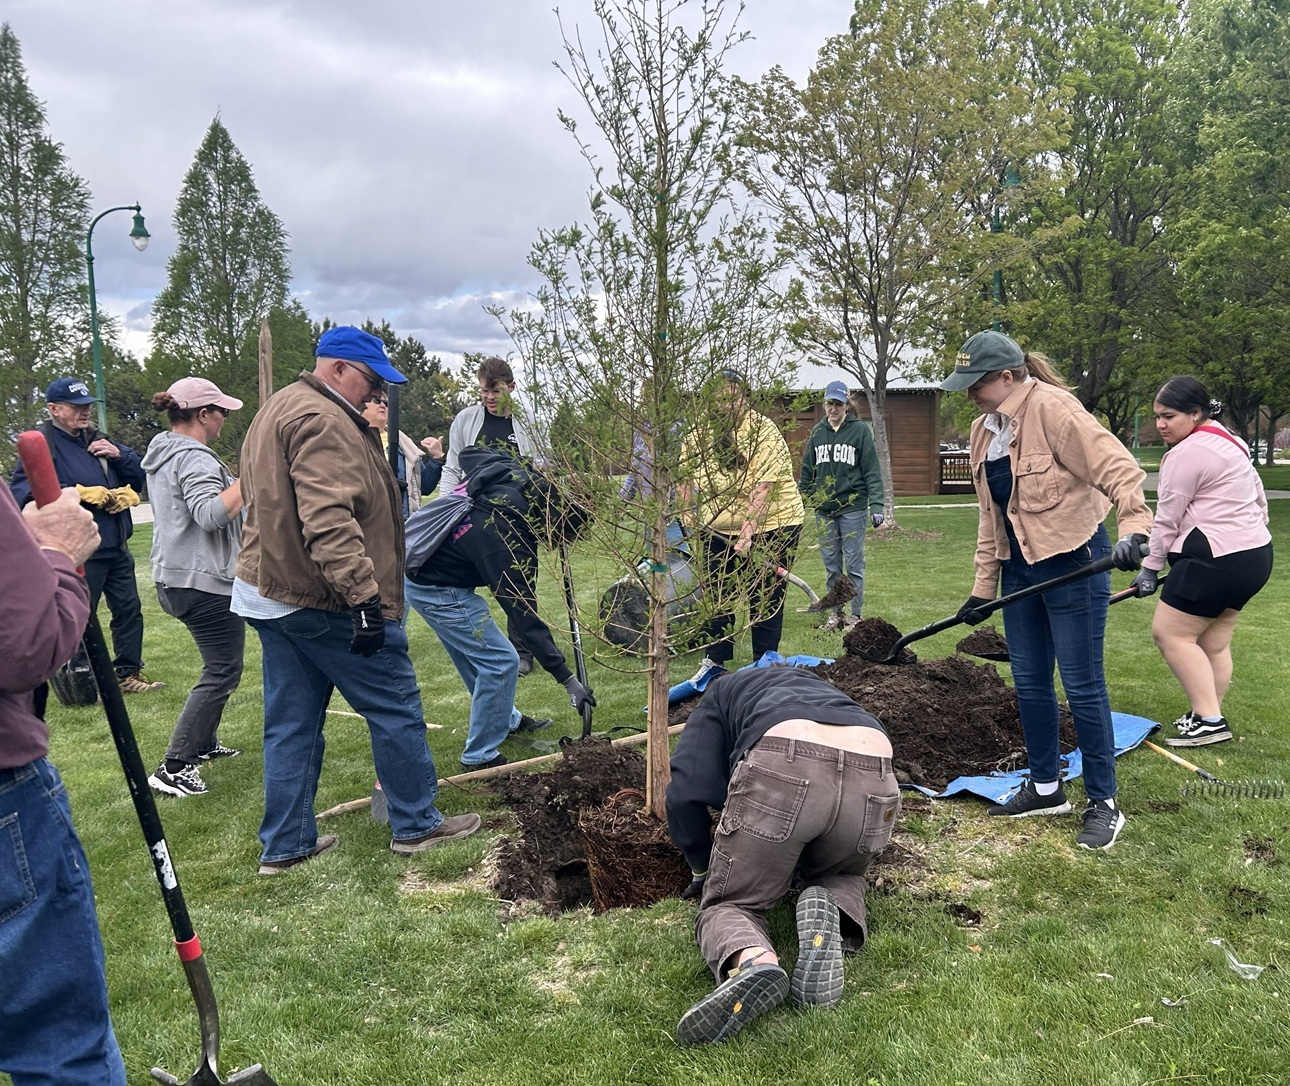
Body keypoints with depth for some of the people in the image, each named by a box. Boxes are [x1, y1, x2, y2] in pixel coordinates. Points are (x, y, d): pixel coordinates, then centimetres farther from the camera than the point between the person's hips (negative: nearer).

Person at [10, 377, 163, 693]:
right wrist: (77, 493, -22)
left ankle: (129, 674, 25)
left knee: (129, 609, 13)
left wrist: (118, 455, -4)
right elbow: (23, 491, -20)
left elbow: (138, 477, 16)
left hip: (117, 546, 7)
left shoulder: (97, 439, 14)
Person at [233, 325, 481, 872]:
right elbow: (328, 521, -28)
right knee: (395, 706, 4)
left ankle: (285, 844, 21)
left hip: (270, 595, 10)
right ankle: (416, 823, 15)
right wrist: (364, 595, -31)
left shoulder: (274, 413, 19)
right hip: (325, 600, -10)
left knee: (291, 724, 14)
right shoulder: (323, 421, -16)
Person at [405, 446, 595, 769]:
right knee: (500, 661, -6)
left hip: (421, 568, 9)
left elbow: (471, 453, 9)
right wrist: (568, 680, -24)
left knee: (472, 652, 23)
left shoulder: (513, 476, -13)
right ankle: (480, 756, 4)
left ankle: (507, 719, 41)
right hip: (436, 589, -9)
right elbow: (525, 615, -27)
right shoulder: (507, 541, -32)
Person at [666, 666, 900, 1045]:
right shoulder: (824, 691, 45)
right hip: (873, 780, 4)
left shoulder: (723, 691, 33)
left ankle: (752, 960, -20)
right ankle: (832, 915, -3)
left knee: (729, 904, 16)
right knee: (841, 875, 34)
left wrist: (702, 867, 33)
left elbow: (685, 793, 18)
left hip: (781, 769, -3)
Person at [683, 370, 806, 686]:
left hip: (770, 526, -6)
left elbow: (762, 490, -27)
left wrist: (747, 535, -33)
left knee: (765, 599, 1)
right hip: (718, 529, 6)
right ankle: (714, 661, 25)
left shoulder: (762, 432, -20)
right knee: (715, 595, 11)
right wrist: (687, 508, 3)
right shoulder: (699, 432, 0)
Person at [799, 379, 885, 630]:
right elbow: (807, 472, 14)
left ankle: (856, 616, 10)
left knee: (854, 564, 0)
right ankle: (835, 613, 19)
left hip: (853, 508, -4)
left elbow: (872, 472, -6)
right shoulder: (817, 432, 10)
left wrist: (876, 506, -13)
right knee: (831, 565, 9)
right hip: (824, 509, 4)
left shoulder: (860, 430, -3)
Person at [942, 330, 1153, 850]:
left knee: (1082, 685, -1)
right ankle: (1045, 788, 28)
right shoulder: (985, 430, 10)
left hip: (1071, 562, -8)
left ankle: (1104, 804, 13)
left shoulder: (1053, 409, -16)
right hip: (1020, 567, 8)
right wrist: (984, 585, 15)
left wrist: (1132, 528, -39)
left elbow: (1117, 467, -23)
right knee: (1029, 682, 13)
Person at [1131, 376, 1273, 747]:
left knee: (1170, 632, -4)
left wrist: (1150, 568, -3)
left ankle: (1209, 720, -4)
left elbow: (1168, 519, -11)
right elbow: (1258, 497, 22)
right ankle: (1207, 716, 19)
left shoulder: (1186, 453, -15)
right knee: (1214, 642, 13)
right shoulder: (1230, 441, 16)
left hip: (1216, 560, -10)